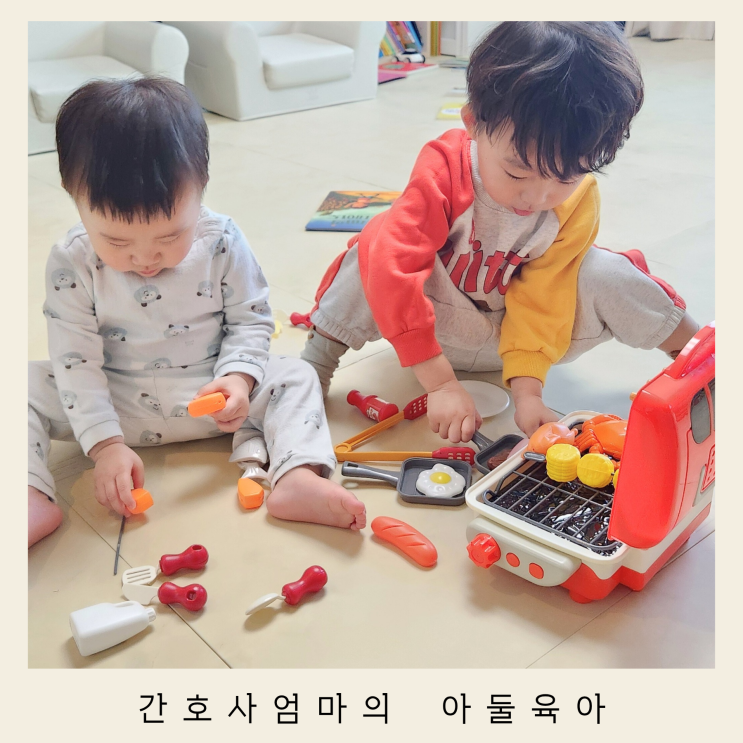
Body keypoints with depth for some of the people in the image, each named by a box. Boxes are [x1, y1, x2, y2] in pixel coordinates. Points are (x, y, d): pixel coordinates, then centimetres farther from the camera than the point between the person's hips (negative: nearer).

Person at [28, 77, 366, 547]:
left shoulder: (222, 242, -13)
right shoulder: (72, 262, -14)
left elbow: (251, 321, -3)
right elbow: (75, 360, -14)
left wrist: (238, 376, -22)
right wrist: (105, 445, -21)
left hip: (211, 398, 0)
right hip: (111, 404, 0)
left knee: (295, 377, -16)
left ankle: (297, 479, -35)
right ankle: (35, 503, -30)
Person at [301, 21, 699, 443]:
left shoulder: (580, 199, -19)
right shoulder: (444, 170, -28)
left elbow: (542, 296, -18)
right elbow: (392, 269, -38)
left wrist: (528, 389, -31)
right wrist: (440, 383, -42)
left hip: (520, 327, 2)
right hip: (446, 328, -2)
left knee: (606, 275, -24)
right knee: (379, 242, -31)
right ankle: (314, 368, -20)